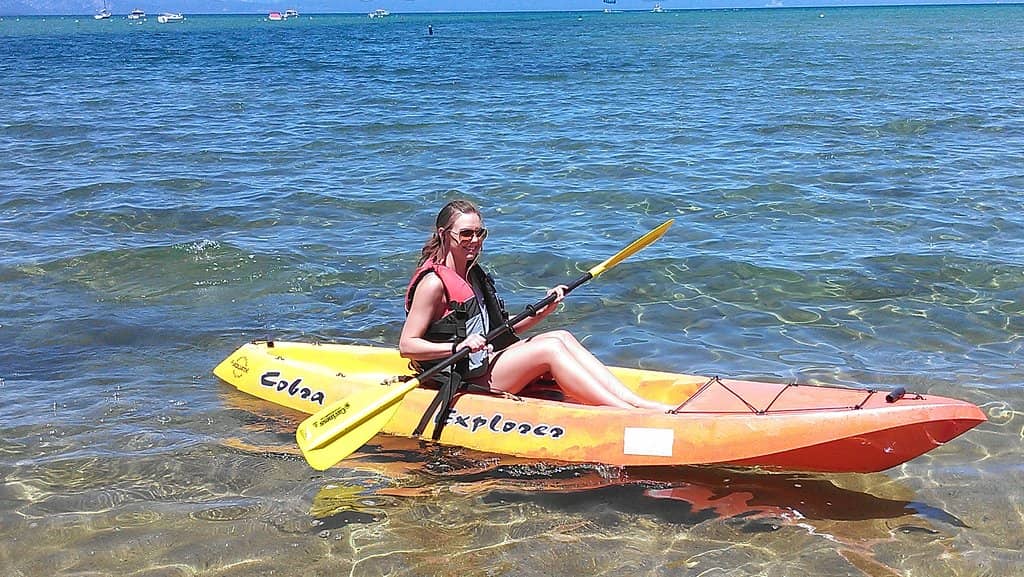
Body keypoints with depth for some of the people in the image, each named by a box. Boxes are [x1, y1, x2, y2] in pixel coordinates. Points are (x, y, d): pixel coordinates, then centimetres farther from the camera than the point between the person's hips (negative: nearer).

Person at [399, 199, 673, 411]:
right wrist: (459, 346, -29)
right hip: (462, 379, -9)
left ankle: (634, 400, -18)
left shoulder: (474, 275, 16)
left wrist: (541, 312, 4)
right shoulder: (433, 283, -13)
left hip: (486, 360, 9)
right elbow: (406, 345, -17)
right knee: (550, 349, -21)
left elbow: (498, 332, 16)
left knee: (562, 336, -8)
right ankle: (633, 413, -26)